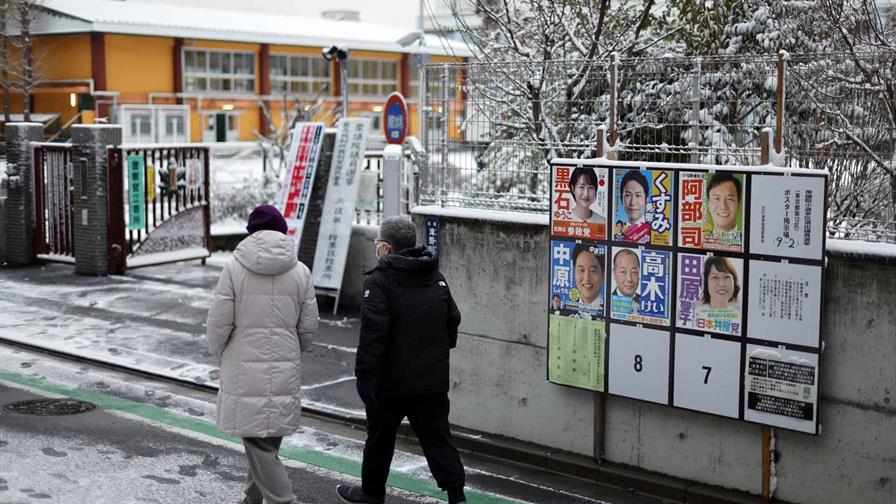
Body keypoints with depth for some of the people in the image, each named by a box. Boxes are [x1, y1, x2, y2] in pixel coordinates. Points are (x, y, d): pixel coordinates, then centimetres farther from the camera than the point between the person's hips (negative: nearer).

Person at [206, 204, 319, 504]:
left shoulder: (234, 268, -8)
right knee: (268, 438, 17)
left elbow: (219, 323, -8)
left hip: (244, 369, -3)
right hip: (284, 370, 3)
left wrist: (219, 354, 12)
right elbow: (308, 327, 4)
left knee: (257, 440, 1)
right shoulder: (300, 272, 0)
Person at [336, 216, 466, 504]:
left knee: (380, 437, 13)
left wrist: (364, 374, -19)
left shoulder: (379, 281, -13)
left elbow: (373, 332, -21)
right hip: (433, 380, 5)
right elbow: (453, 321, 16)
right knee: (437, 438, 7)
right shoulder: (436, 277, 8)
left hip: (392, 381, -5)